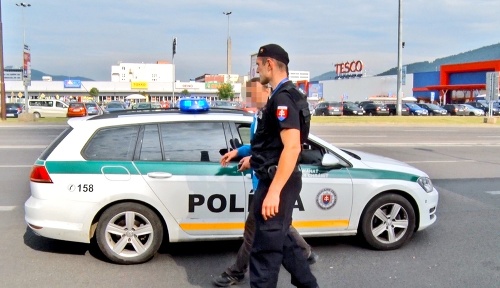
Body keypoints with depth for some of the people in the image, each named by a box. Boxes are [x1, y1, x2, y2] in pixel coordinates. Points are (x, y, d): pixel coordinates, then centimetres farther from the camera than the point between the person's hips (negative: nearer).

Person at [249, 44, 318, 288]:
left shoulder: (282, 98, -18)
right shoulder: (283, 96, 14)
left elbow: (292, 147, -27)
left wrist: (273, 191, -29)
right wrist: (255, 158, 36)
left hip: (278, 182, -11)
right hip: (278, 180, 11)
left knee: (265, 248, -1)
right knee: (282, 239, 22)